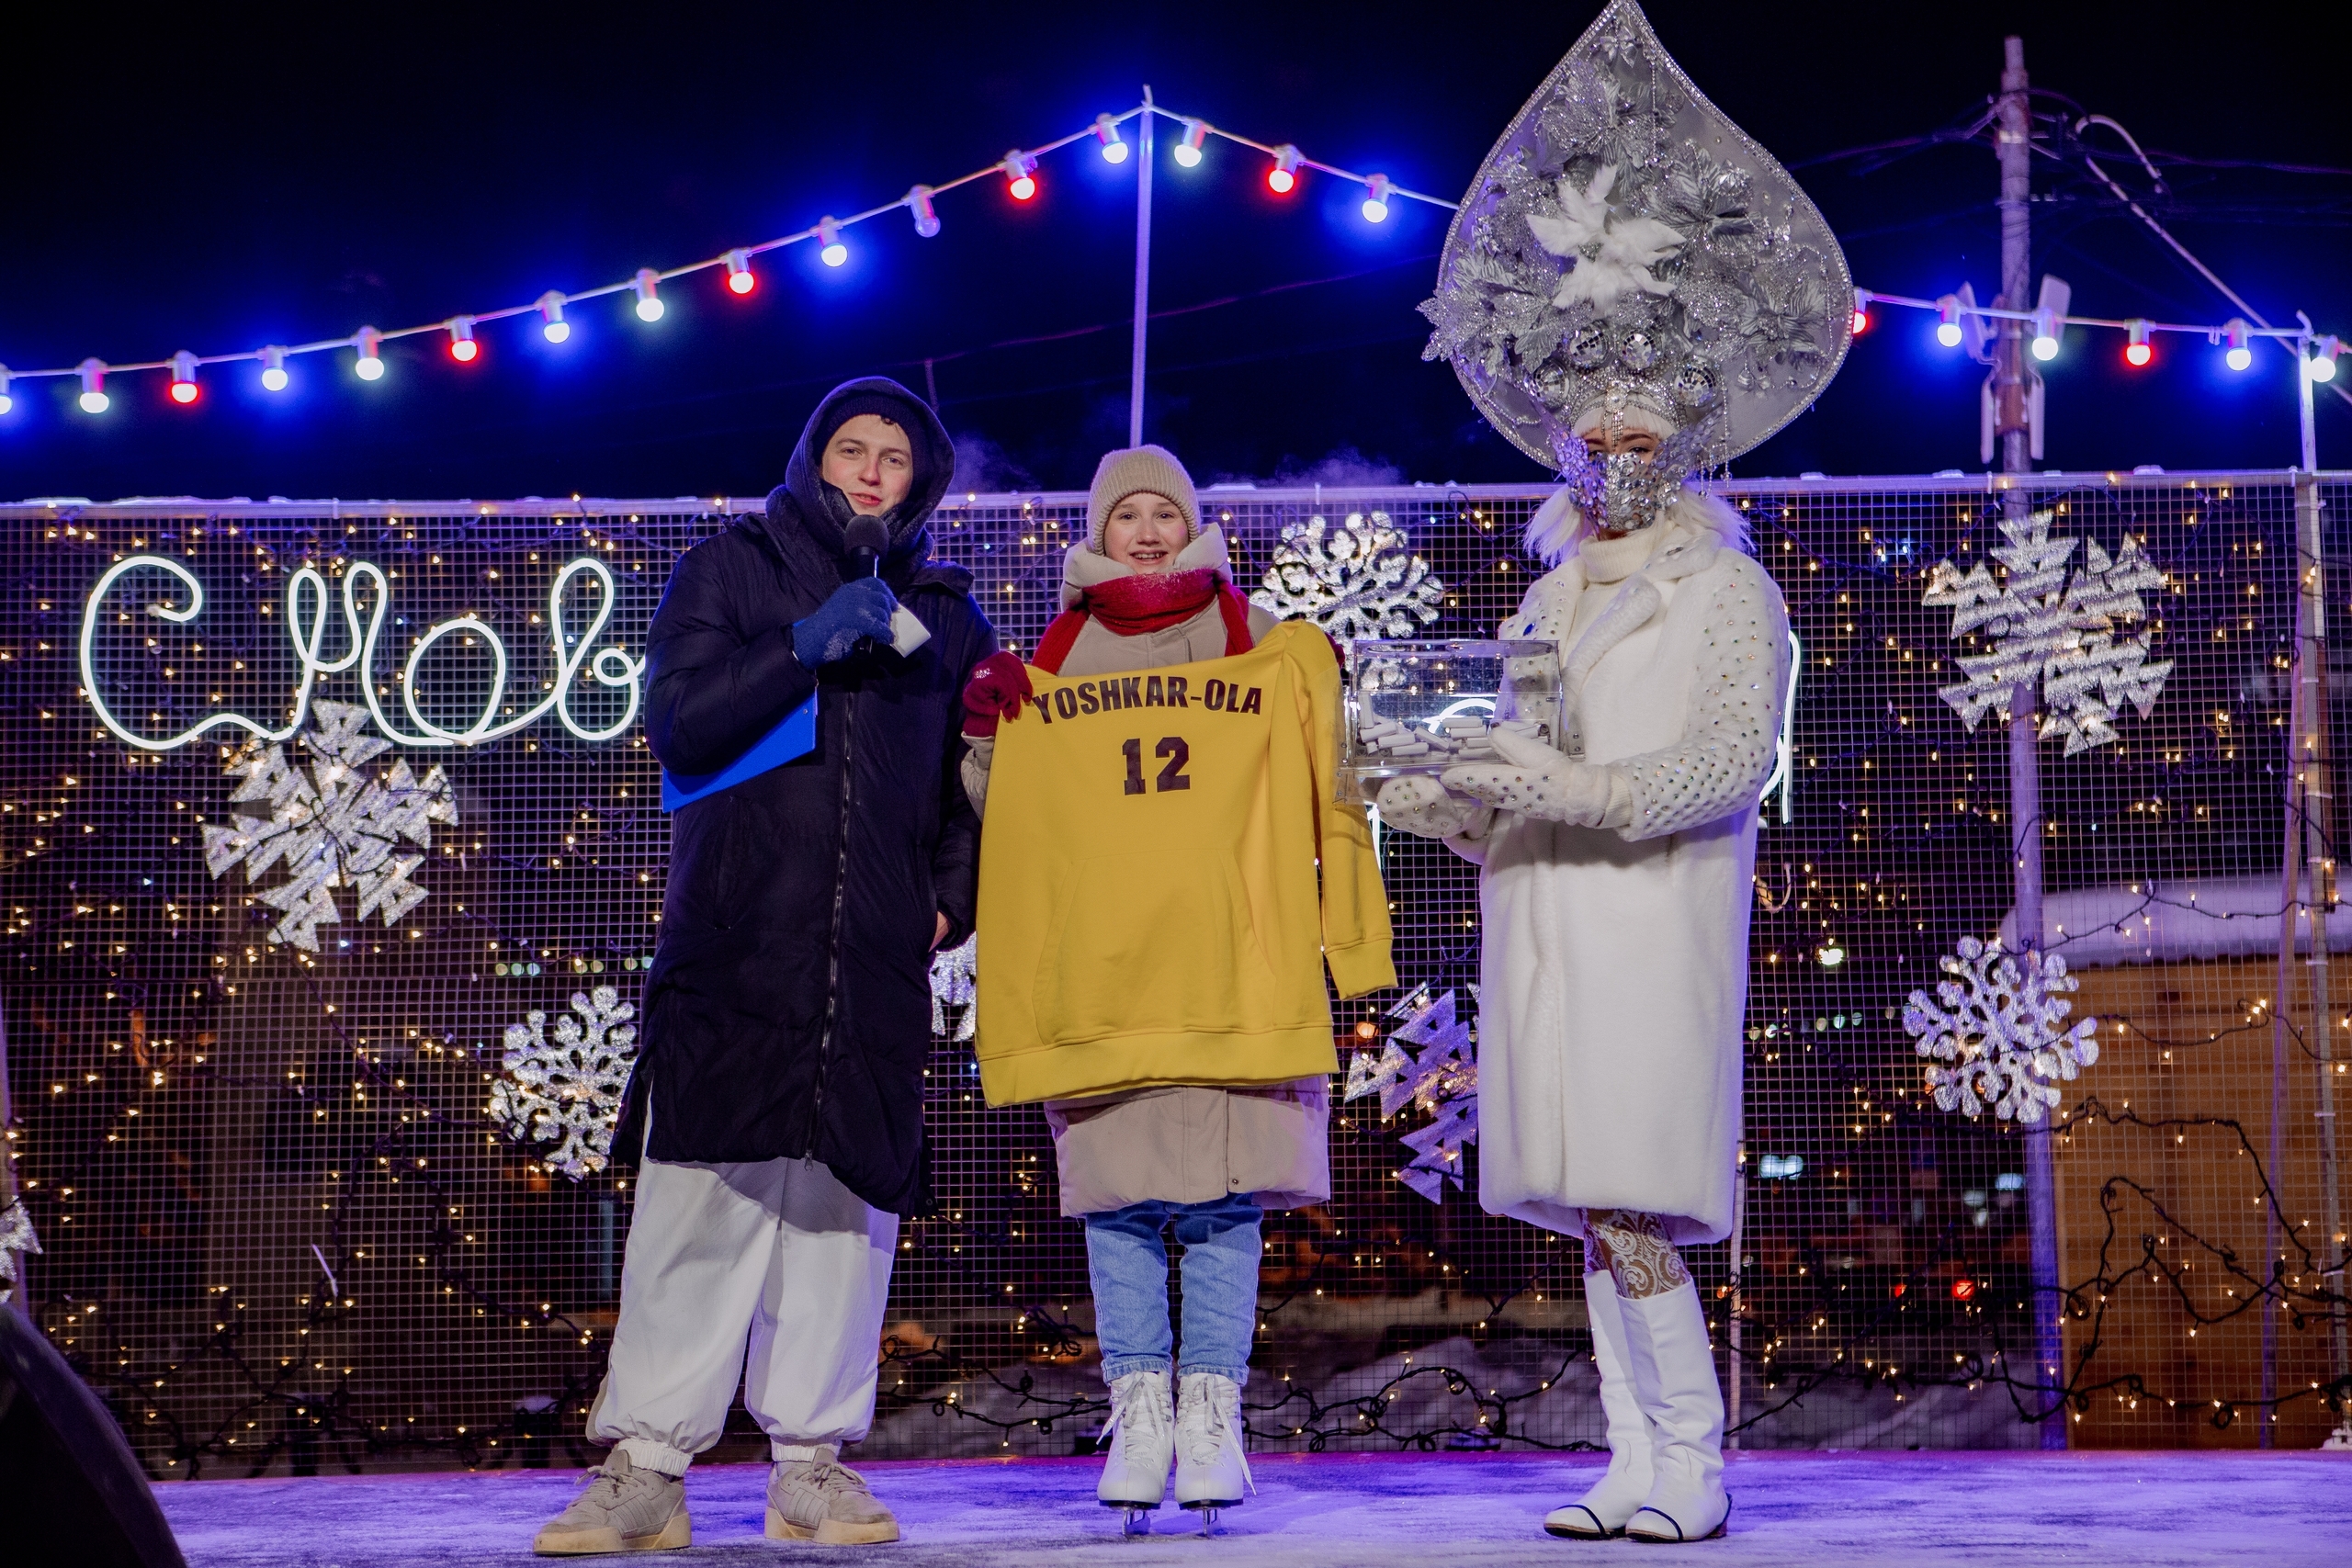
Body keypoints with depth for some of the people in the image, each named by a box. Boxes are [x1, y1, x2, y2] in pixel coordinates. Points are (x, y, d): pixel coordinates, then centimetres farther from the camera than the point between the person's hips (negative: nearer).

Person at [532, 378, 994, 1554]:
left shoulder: (945, 615, 18)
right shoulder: (729, 570, 11)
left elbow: (971, 783, 22)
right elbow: (678, 718, -3)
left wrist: (950, 896, 5)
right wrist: (809, 645, -13)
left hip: (875, 963, 2)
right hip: (732, 948, -2)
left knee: (849, 1198, -2)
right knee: (699, 1197, -10)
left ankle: (815, 1464, 4)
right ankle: (645, 1468, -8)